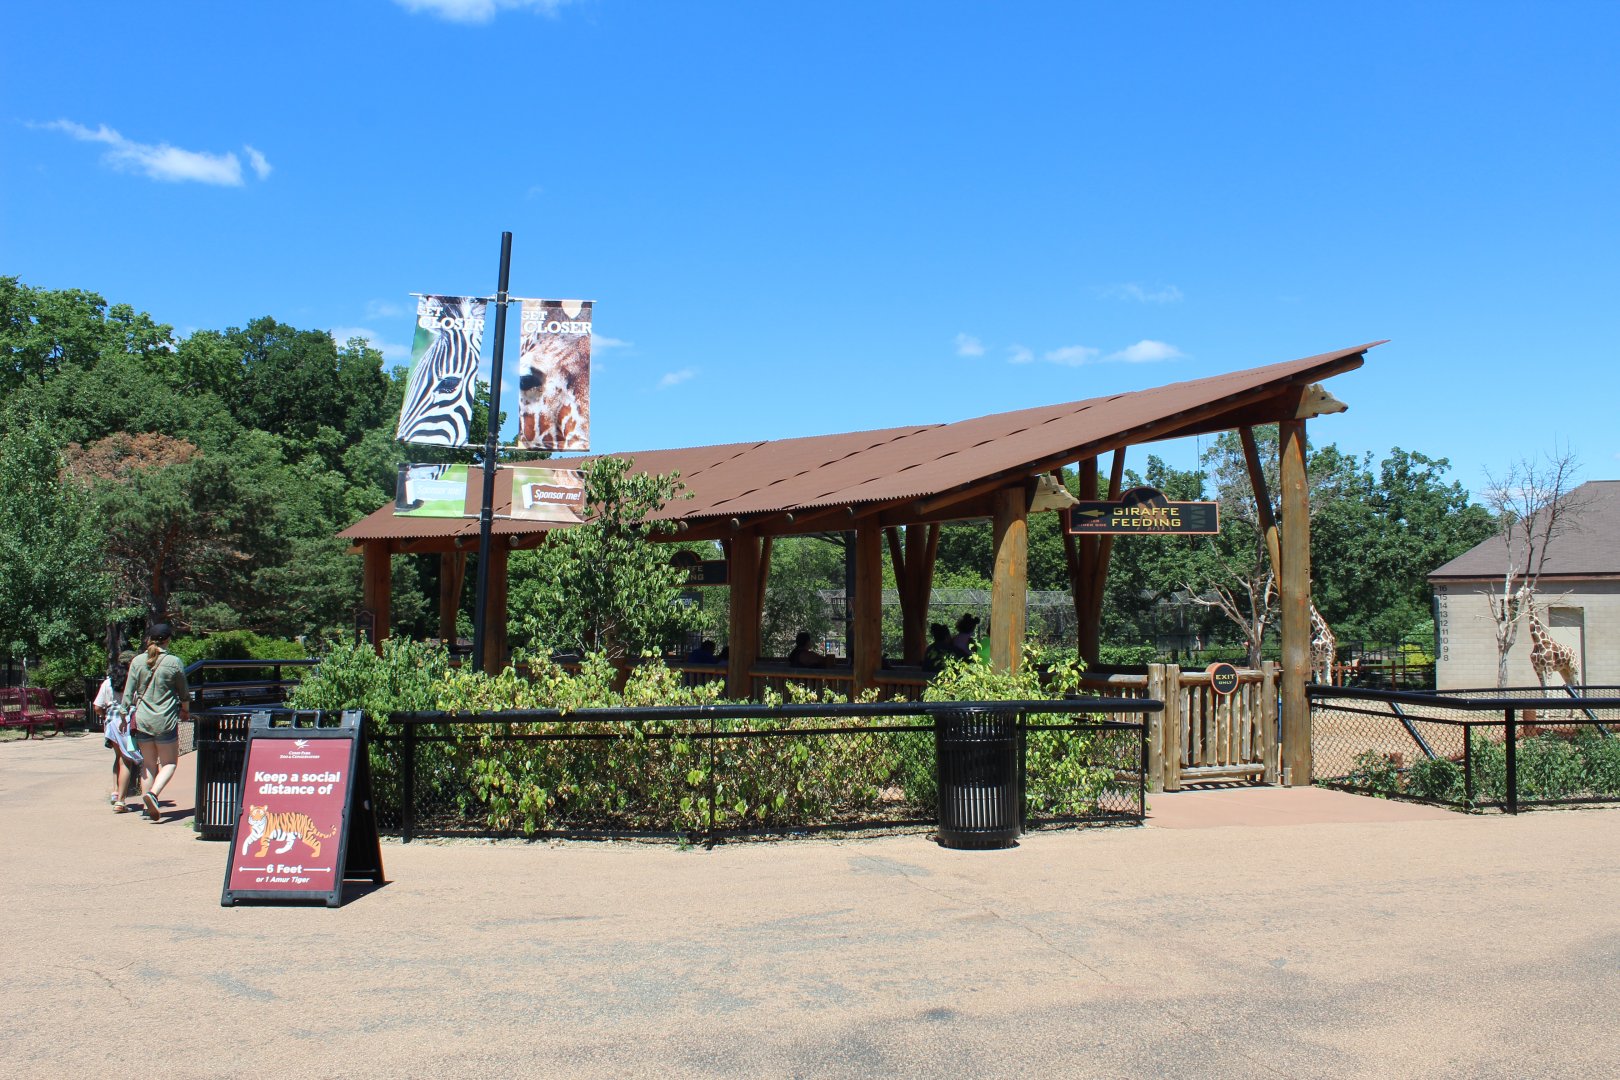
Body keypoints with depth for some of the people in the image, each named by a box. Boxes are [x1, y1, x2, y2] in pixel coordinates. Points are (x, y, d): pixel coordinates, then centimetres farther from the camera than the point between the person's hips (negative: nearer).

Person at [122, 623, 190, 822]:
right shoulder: (174, 662, -6)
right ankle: (153, 793, -16)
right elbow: (184, 693, 5)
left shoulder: (137, 662, 2)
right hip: (166, 721, -3)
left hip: (142, 721, 3)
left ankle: (150, 809, 12)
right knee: (169, 763, 8)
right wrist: (186, 711, 23)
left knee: (148, 764, 14)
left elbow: (128, 693, 3)